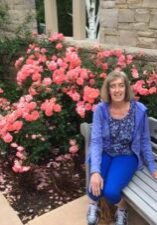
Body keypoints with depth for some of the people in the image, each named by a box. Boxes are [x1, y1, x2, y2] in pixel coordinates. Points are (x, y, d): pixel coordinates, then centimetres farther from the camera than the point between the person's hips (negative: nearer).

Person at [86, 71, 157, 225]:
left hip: (127, 156, -1)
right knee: (95, 188, -22)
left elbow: (144, 141, 0)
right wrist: (95, 171, -27)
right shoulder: (101, 109, -12)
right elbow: (96, 141, -15)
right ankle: (93, 204, 19)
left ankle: (121, 208, 15)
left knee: (110, 191, -24)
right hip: (104, 154, 1)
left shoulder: (139, 110, -12)